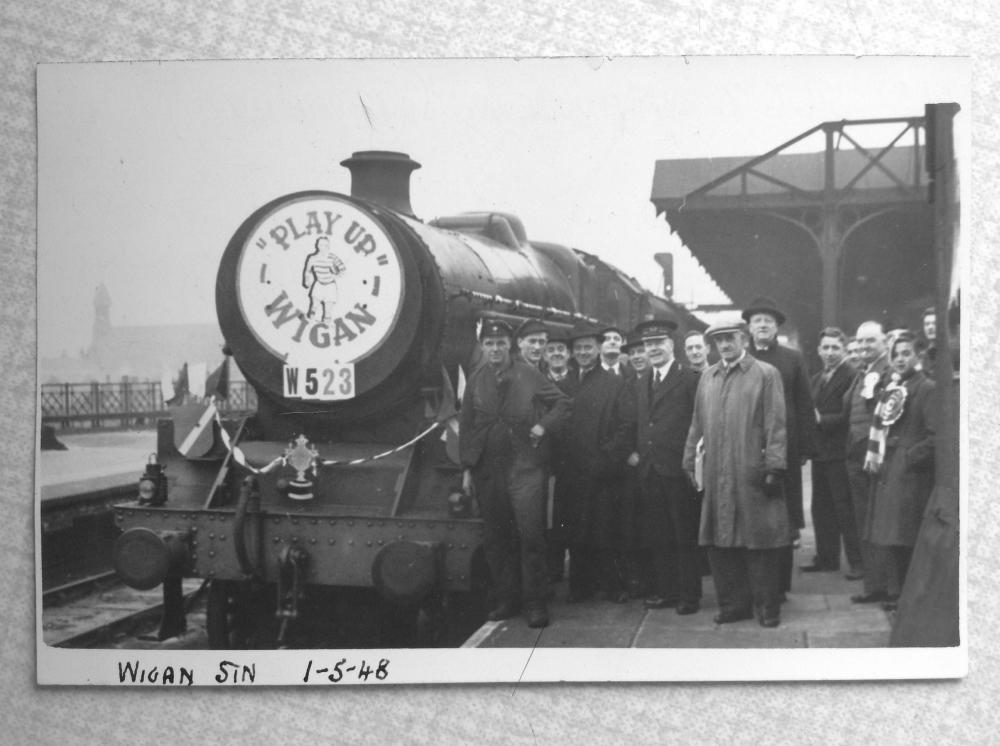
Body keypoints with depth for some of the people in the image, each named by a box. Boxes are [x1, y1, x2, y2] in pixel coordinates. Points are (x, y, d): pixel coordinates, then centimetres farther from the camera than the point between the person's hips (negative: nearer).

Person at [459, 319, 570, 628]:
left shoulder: (529, 376, 1)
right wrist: (467, 468, 6)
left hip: (525, 466, -3)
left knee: (530, 535, -7)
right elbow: (466, 426, 11)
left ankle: (535, 602, 1)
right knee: (495, 539, 7)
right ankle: (507, 599, 17)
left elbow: (562, 402, 8)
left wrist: (544, 425, -6)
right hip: (487, 469, 3)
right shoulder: (476, 381, 8)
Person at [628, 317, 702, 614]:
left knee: (685, 536, 1)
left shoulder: (689, 379, -5)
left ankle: (689, 594, 7)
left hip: (678, 468, -6)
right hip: (648, 468, 6)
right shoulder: (641, 382, 15)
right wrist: (635, 452, 7)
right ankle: (663, 590, 18)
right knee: (655, 535, 9)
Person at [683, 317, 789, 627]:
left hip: (753, 474, -4)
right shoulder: (707, 378, 14)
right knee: (719, 543, 6)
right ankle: (733, 603, 17)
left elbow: (775, 425, -5)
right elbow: (697, 424, 16)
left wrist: (774, 466, -11)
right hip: (716, 474, 4)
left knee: (760, 542, 0)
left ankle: (767, 607, 10)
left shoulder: (766, 374, 0)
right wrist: (690, 462, 11)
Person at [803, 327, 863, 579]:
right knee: (821, 508, 13)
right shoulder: (817, 379, 17)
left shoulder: (852, 376, -10)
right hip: (820, 452, 8)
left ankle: (857, 562, 0)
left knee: (845, 509, -6)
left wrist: (822, 420, -17)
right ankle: (826, 558, 21)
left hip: (840, 452, -8)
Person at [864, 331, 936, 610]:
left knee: (905, 540, -7)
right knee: (894, 539, 11)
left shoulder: (927, 389, -9)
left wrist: (909, 457, -15)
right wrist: (874, 453, 6)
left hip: (911, 474, -8)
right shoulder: (891, 388, 15)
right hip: (887, 471, 8)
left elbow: (935, 436, -15)